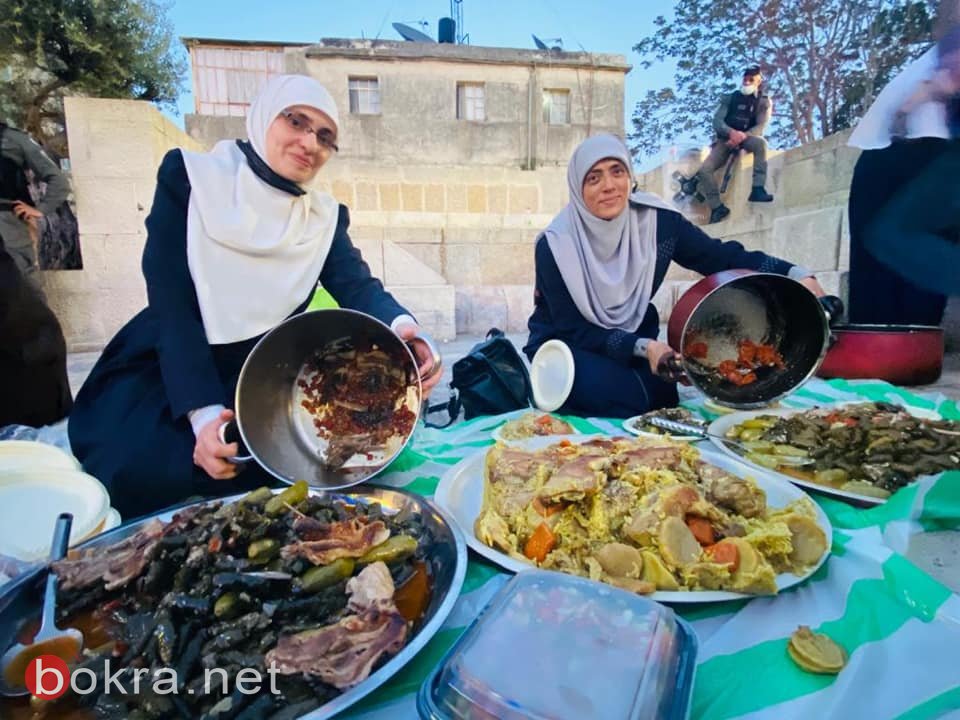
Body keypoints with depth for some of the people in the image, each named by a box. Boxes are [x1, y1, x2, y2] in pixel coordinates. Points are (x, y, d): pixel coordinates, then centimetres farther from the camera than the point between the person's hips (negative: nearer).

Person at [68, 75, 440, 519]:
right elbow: (170, 301, -15)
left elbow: (359, 287, -14)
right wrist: (203, 411, -27)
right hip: (164, 374, -2)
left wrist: (402, 327, -39)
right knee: (143, 473, -27)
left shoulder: (325, 216, 3)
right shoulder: (190, 177, -6)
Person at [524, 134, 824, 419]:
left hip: (635, 339, 3)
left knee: (663, 393, -24)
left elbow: (723, 257, -4)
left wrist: (795, 275, -18)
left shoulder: (656, 220, -12)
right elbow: (573, 330, -21)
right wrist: (643, 347, -32)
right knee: (634, 396, -28)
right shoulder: (555, 243, -21)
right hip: (564, 345, -3)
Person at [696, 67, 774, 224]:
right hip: (726, 139, 1)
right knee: (704, 170, -24)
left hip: (746, 138, -1)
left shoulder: (764, 102, 7)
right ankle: (717, 207, -19)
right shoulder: (730, 98, 10)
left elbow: (760, 127, -6)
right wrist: (731, 132, -24)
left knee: (760, 143, -36)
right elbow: (717, 121, -3)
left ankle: (758, 189, -37)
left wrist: (741, 136, -27)